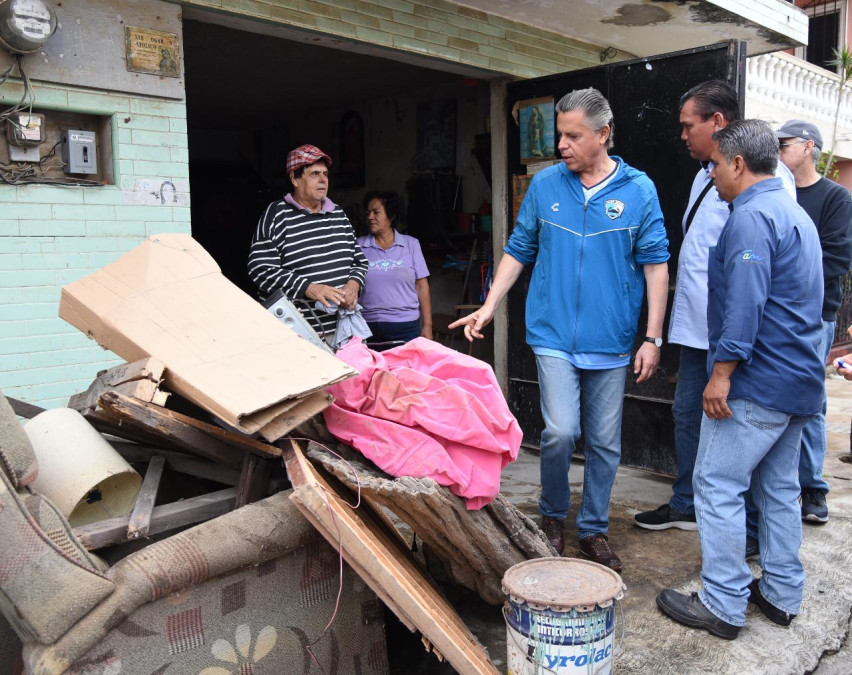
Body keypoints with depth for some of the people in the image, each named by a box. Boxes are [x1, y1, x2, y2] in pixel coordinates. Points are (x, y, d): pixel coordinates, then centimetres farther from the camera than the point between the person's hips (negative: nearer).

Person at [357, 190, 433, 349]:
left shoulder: (411, 244, 7)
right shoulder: (359, 245, 6)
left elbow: (421, 287, 5)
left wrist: (427, 326, 2)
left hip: (405, 326, 0)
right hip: (368, 326, 0)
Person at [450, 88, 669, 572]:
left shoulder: (639, 190, 0)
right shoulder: (545, 185, 4)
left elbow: (655, 263, 0)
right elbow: (519, 251, 11)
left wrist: (653, 338, -4)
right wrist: (489, 307, 4)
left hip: (612, 341, 1)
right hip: (555, 336, 0)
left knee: (605, 442, 8)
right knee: (560, 431, -10)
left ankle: (594, 530, 27)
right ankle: (553, 515, 18)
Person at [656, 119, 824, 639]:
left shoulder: (752, 216, -14)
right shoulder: (796, 213, 18)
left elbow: (744, 304, -23)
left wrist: (722, 372, -21)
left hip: (758, 382, -10)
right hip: (800, 381, 10)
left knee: (718, 486, -3)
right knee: (779, 487, 16)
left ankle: (724, 606, 4)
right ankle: (783, 595, 26)